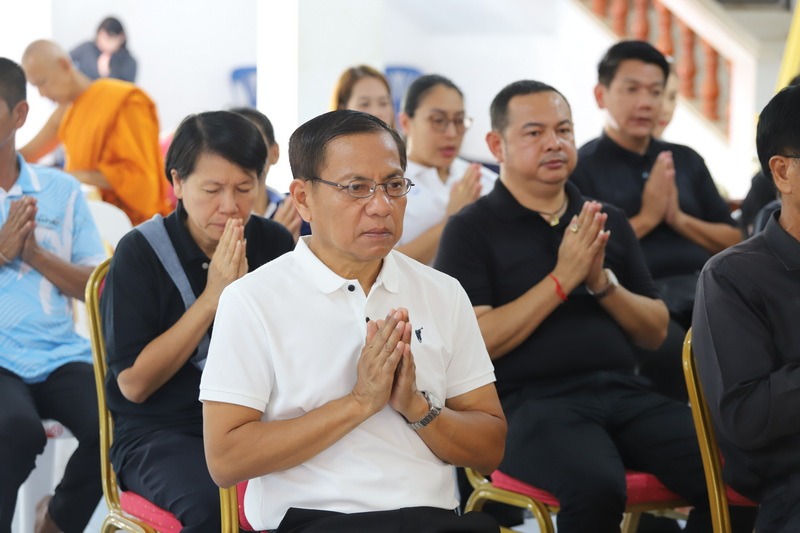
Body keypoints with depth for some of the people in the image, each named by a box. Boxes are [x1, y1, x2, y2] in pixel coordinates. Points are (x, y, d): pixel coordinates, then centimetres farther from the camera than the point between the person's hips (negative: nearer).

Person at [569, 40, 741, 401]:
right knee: (675, 353, -37)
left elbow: (734, 243, 18)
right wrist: (646, 218, -5)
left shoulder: (686, 161, 23)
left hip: (705, 287, 5)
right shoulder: (581, 168, 7)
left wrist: (680, 219, 2)